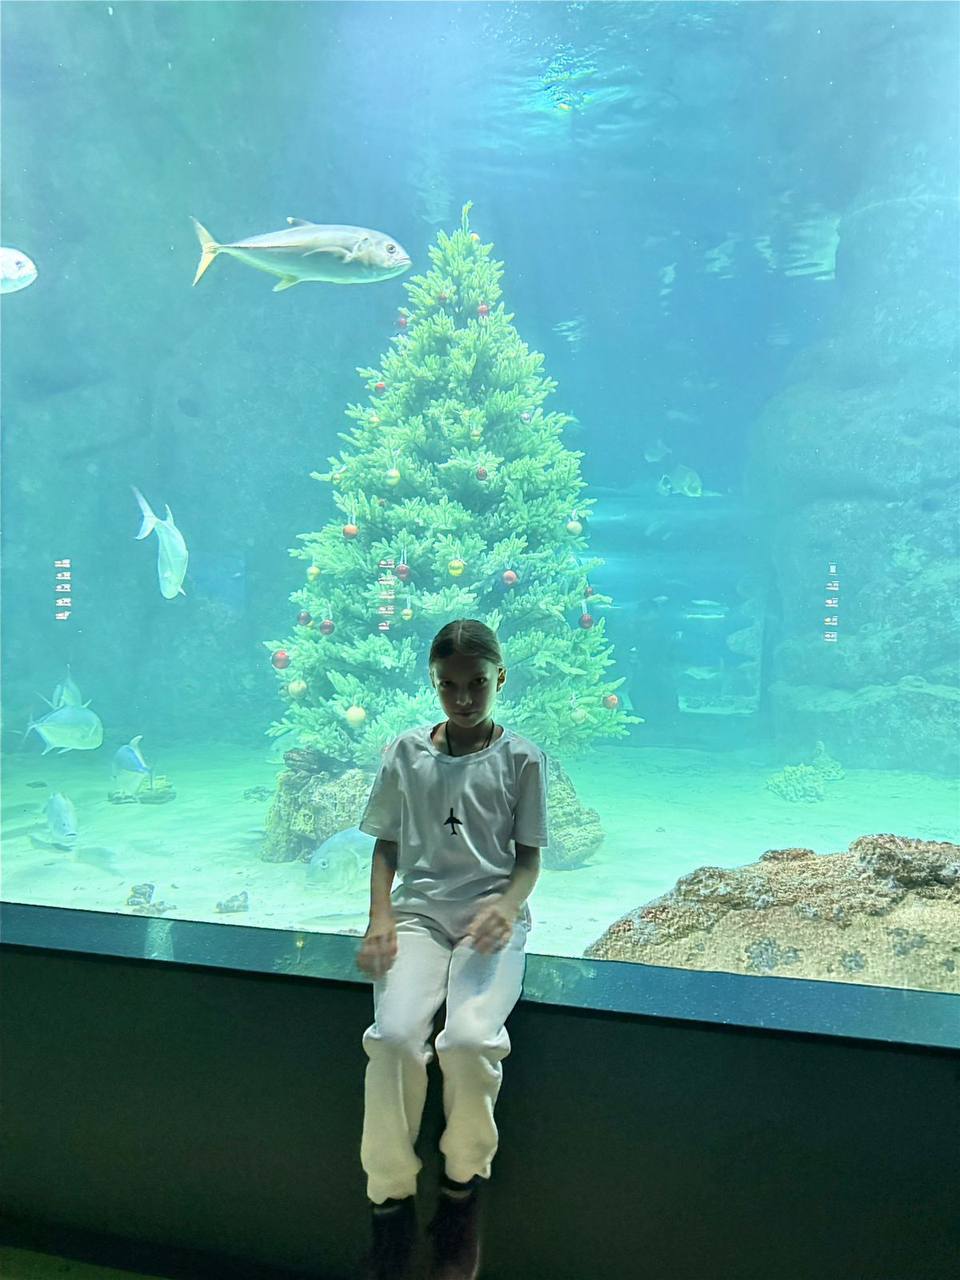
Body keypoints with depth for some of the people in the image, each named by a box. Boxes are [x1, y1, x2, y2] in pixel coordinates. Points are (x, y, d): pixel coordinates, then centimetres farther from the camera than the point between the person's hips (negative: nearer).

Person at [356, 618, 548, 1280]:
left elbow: (529, 856, 4)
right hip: (419, 913, 2)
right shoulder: (406, 752, 6)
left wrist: (505, 907, -16)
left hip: (491, 917, -1)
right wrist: (381, 919, -4)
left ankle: (463, 1189, 1)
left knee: (468, 1036, -28)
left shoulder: (521, 758, 2)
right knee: (394, 1033, -26)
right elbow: (387, 846, 10)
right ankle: (391, 1203, -5)